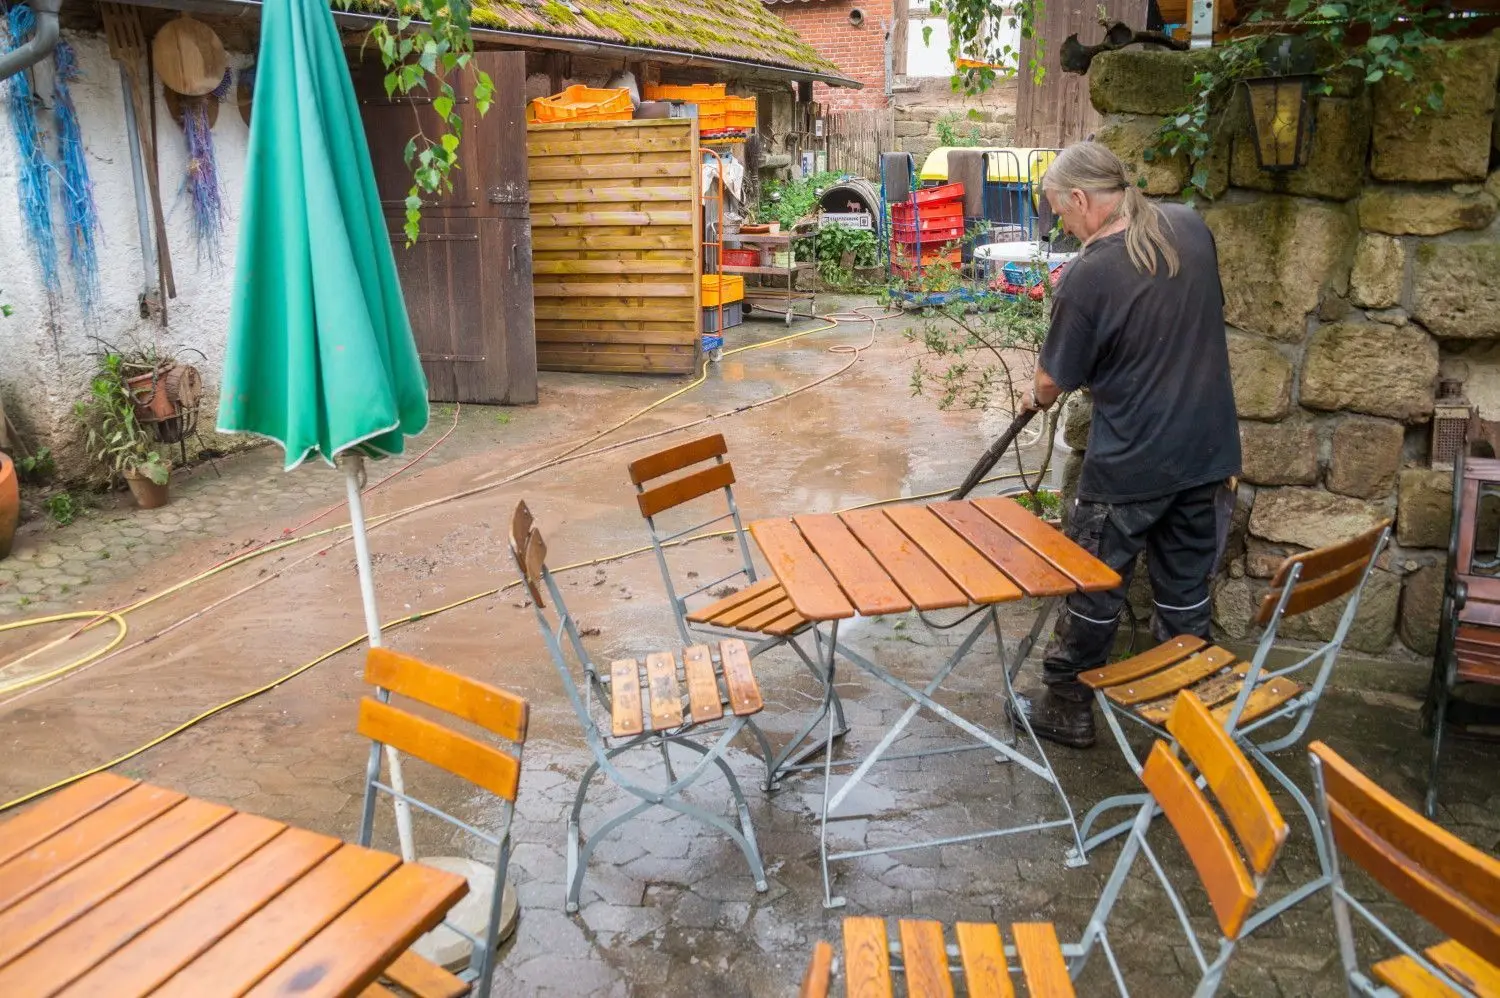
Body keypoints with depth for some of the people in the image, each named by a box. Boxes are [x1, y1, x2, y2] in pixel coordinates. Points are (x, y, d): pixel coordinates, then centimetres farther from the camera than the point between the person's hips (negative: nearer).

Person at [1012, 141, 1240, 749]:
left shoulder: (1088, 277, -20)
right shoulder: (1191, 227, -2)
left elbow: (1054, 380, -8)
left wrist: (1036, 399, 14)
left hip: (1130, 464, -6)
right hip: (1208, 449, 6)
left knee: (1094, 590, 10)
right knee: (1186, 589, 18)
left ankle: (1066, 710, 24)